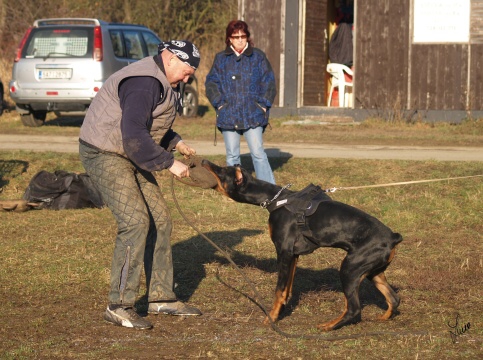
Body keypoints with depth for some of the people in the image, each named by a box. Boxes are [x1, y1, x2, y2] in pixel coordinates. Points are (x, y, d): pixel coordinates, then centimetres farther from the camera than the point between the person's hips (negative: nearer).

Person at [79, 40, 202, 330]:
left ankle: (161, 297, 16)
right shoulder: (144, 83, -23)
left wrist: (175, 142, 11)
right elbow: (134, 135, -31)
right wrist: (169, 163, -26)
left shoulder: (162, 83, 13)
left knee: (160, 220, 8)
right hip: (105, 156, -11)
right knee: (136, 222, -18)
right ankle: (119, 306, -13)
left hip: (130, 156, 11)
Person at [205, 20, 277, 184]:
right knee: (232, 156, 6)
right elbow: (211, 83, 8)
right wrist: (219, 103, -4)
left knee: (258, 153, -8)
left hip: (253, 115, -2)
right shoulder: (221, 59, 10)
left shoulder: (258, 57, 7)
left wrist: (263, 104, -3)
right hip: (228, 115, 2)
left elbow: (268, 82, 6)